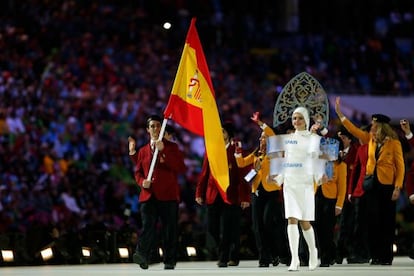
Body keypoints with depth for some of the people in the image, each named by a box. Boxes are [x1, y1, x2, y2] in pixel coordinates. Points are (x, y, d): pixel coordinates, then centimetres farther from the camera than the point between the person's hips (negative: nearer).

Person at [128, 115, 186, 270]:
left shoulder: (171, 147, 8)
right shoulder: (143, 151, 18)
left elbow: (181, 168, -6)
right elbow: (138, 172, 21)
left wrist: (163, 150, -13)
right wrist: (142, 181, -3)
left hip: (168, 195, -1)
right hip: (149, 195, 1)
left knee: (170, 230, 0)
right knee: (148, 226, -17)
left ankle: (169, 261, 7)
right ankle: (142, 256, -31)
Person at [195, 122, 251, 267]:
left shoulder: (236, 150, -3)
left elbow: (243, 173, -5)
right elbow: (204, 172, 14)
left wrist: (244, 197, -10)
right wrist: (199, 193, 8)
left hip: (230, 196, -5)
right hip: (213, 195, 5)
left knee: (227, 229, -5)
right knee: (212, 228, 5)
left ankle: (224, 258, 6)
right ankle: (225, 254, 24)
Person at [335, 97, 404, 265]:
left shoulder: (394, 143, -6)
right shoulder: (371, 139, 8)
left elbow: (400, 166, -7)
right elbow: (354, 130, 13)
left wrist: (398, 188, -14)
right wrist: (339, 114, 10)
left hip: (387, 185, -5)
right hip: (372, 183, 5)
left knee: (387, 221, 0)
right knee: (373, 221, 4)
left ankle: (386, 257, 4)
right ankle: (376, 256, 8)